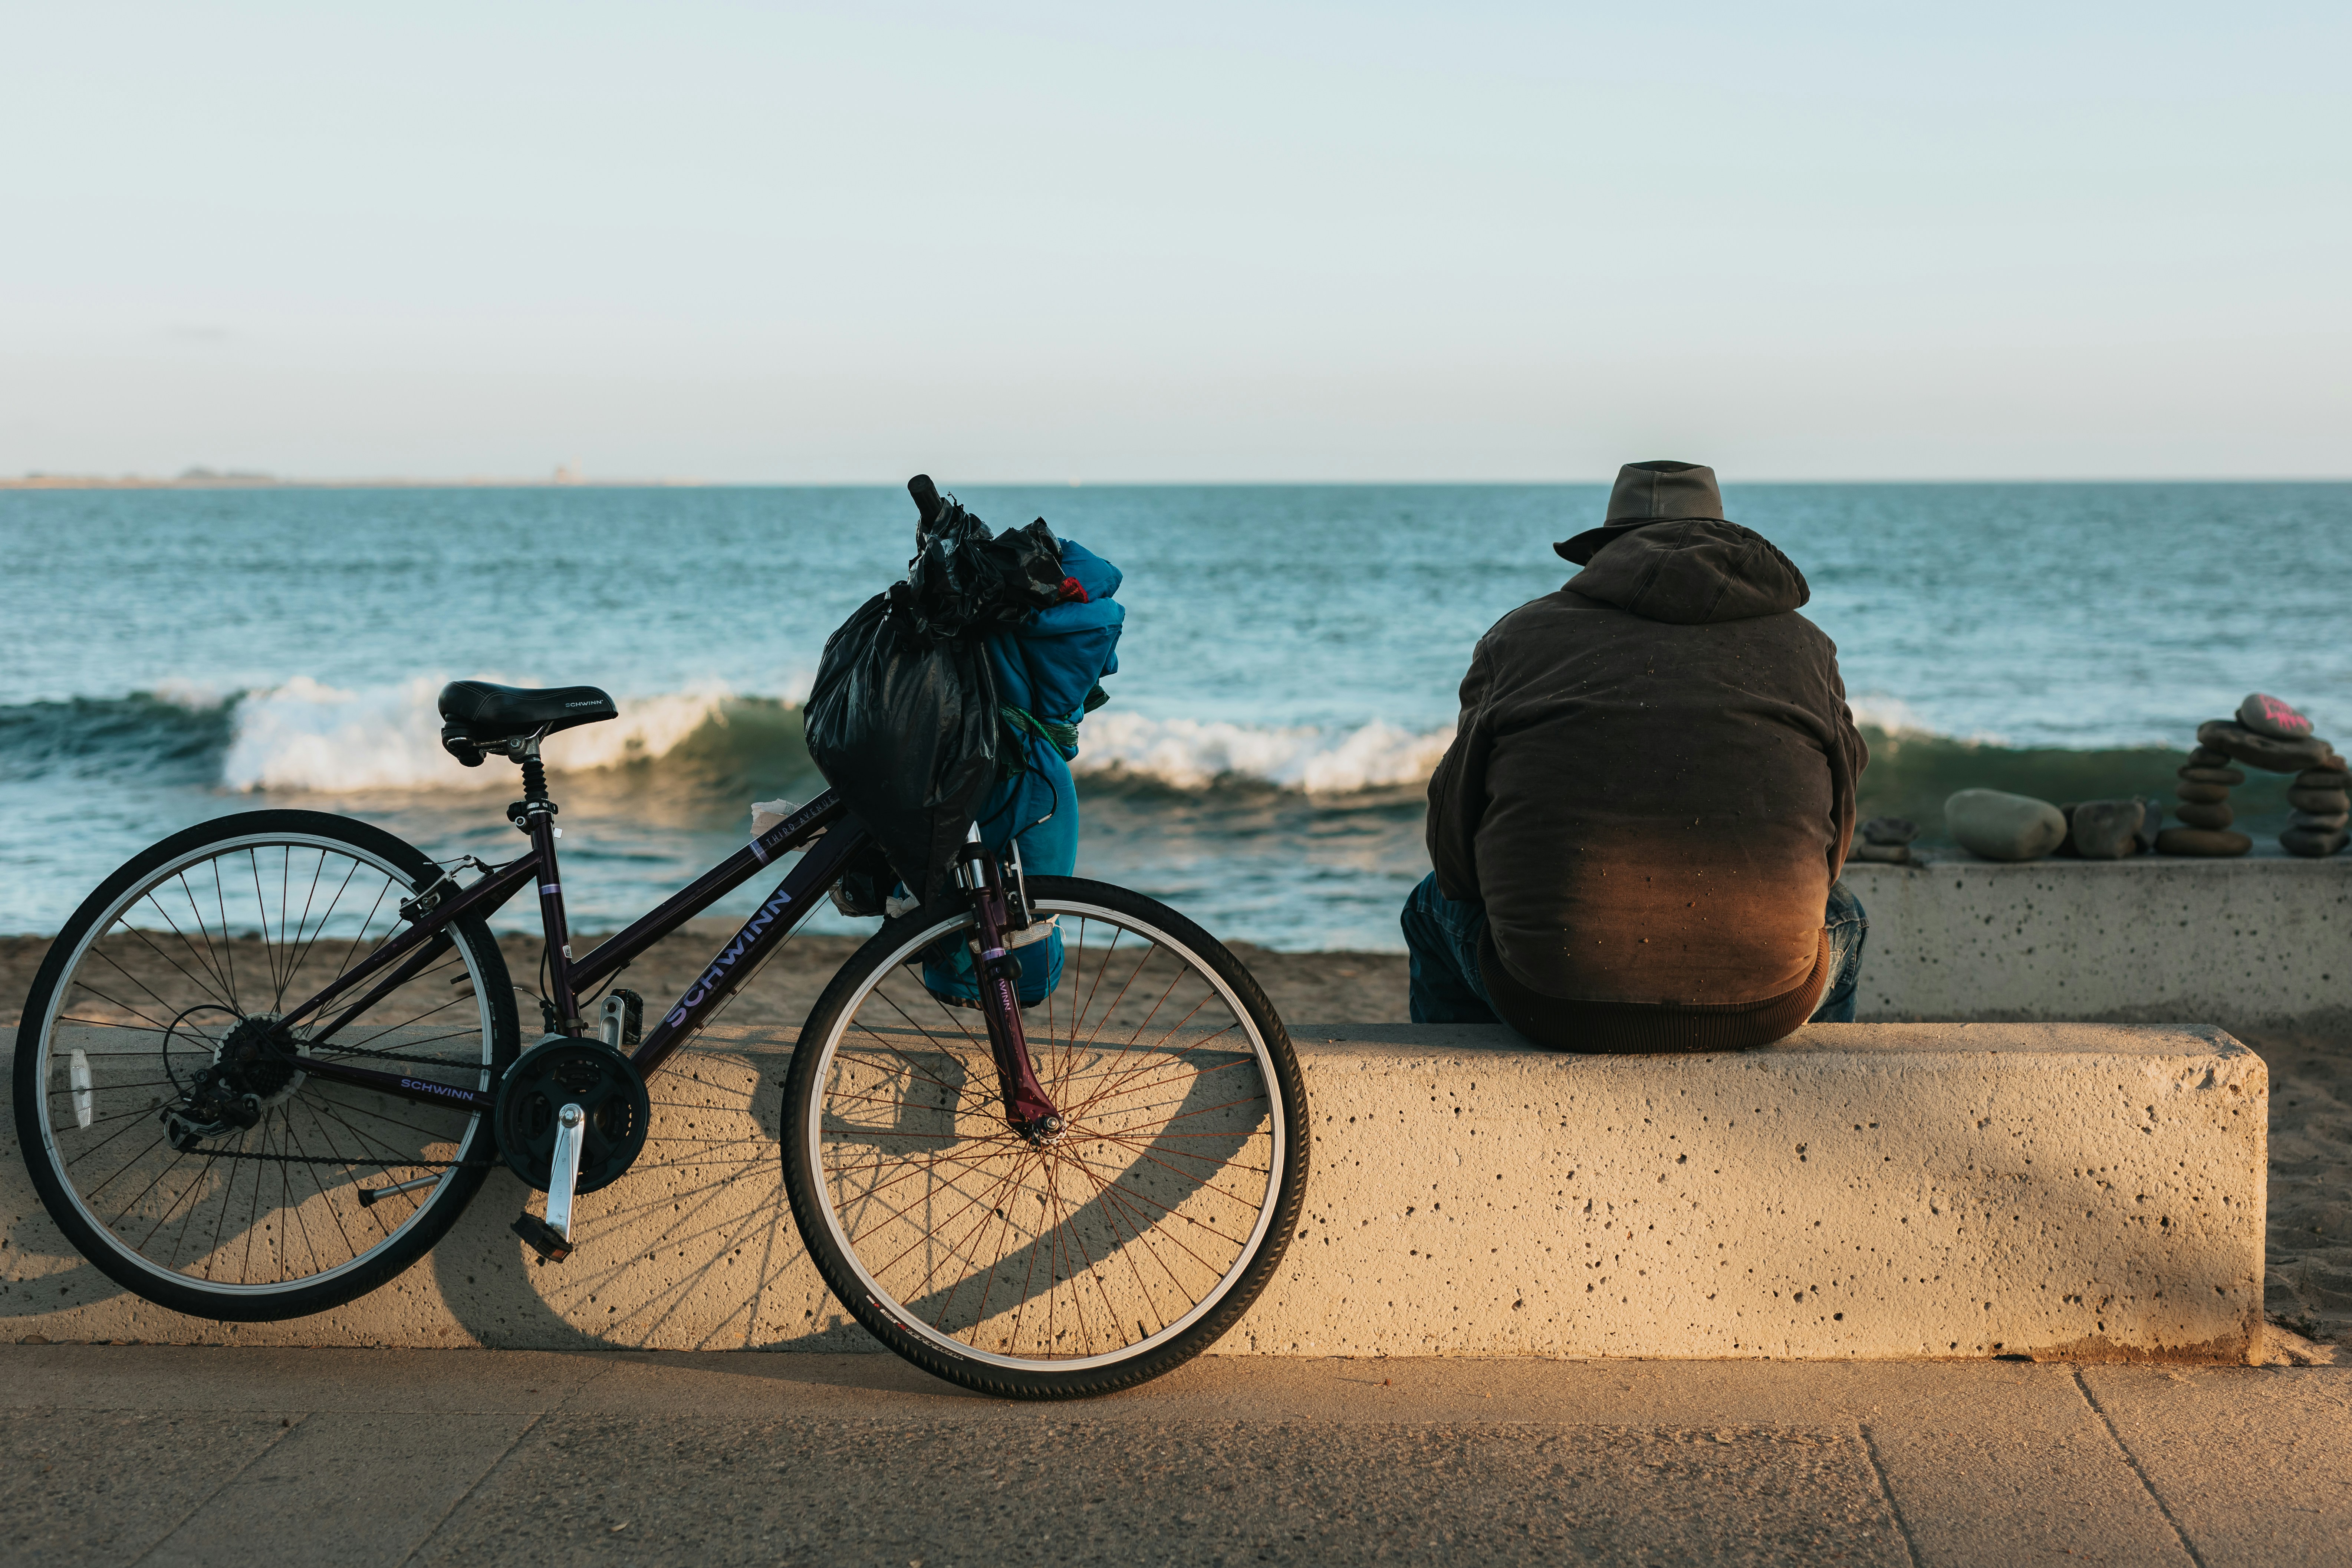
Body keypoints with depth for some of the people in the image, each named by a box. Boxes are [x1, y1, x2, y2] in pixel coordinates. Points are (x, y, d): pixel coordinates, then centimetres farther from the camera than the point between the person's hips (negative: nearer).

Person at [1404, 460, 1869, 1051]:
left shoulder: (1519, 632, 13)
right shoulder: (1805, 644, 16)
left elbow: (1452, 839, 14)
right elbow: (1832, 848, 20)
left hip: (1552, 1005, -1)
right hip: (1758, 1009, 1)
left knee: (1438, 901, 34)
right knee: (1841, 917, 37)